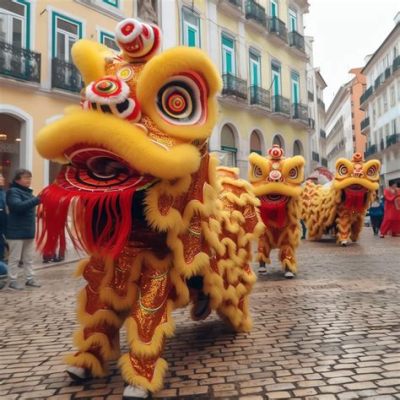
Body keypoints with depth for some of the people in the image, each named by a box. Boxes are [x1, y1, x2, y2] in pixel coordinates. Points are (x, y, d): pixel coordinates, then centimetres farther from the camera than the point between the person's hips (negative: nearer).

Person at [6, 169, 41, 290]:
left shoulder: (28, 192, 13)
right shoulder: (13, 191, -12)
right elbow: (18, 206, -29)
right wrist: (37, 200, -35)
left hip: (29, 231, 8)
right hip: (16, 232, -8)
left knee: (29, 258, 13)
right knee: (15, 258, 2)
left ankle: (30, 278, 22)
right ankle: (13, 281, 12)